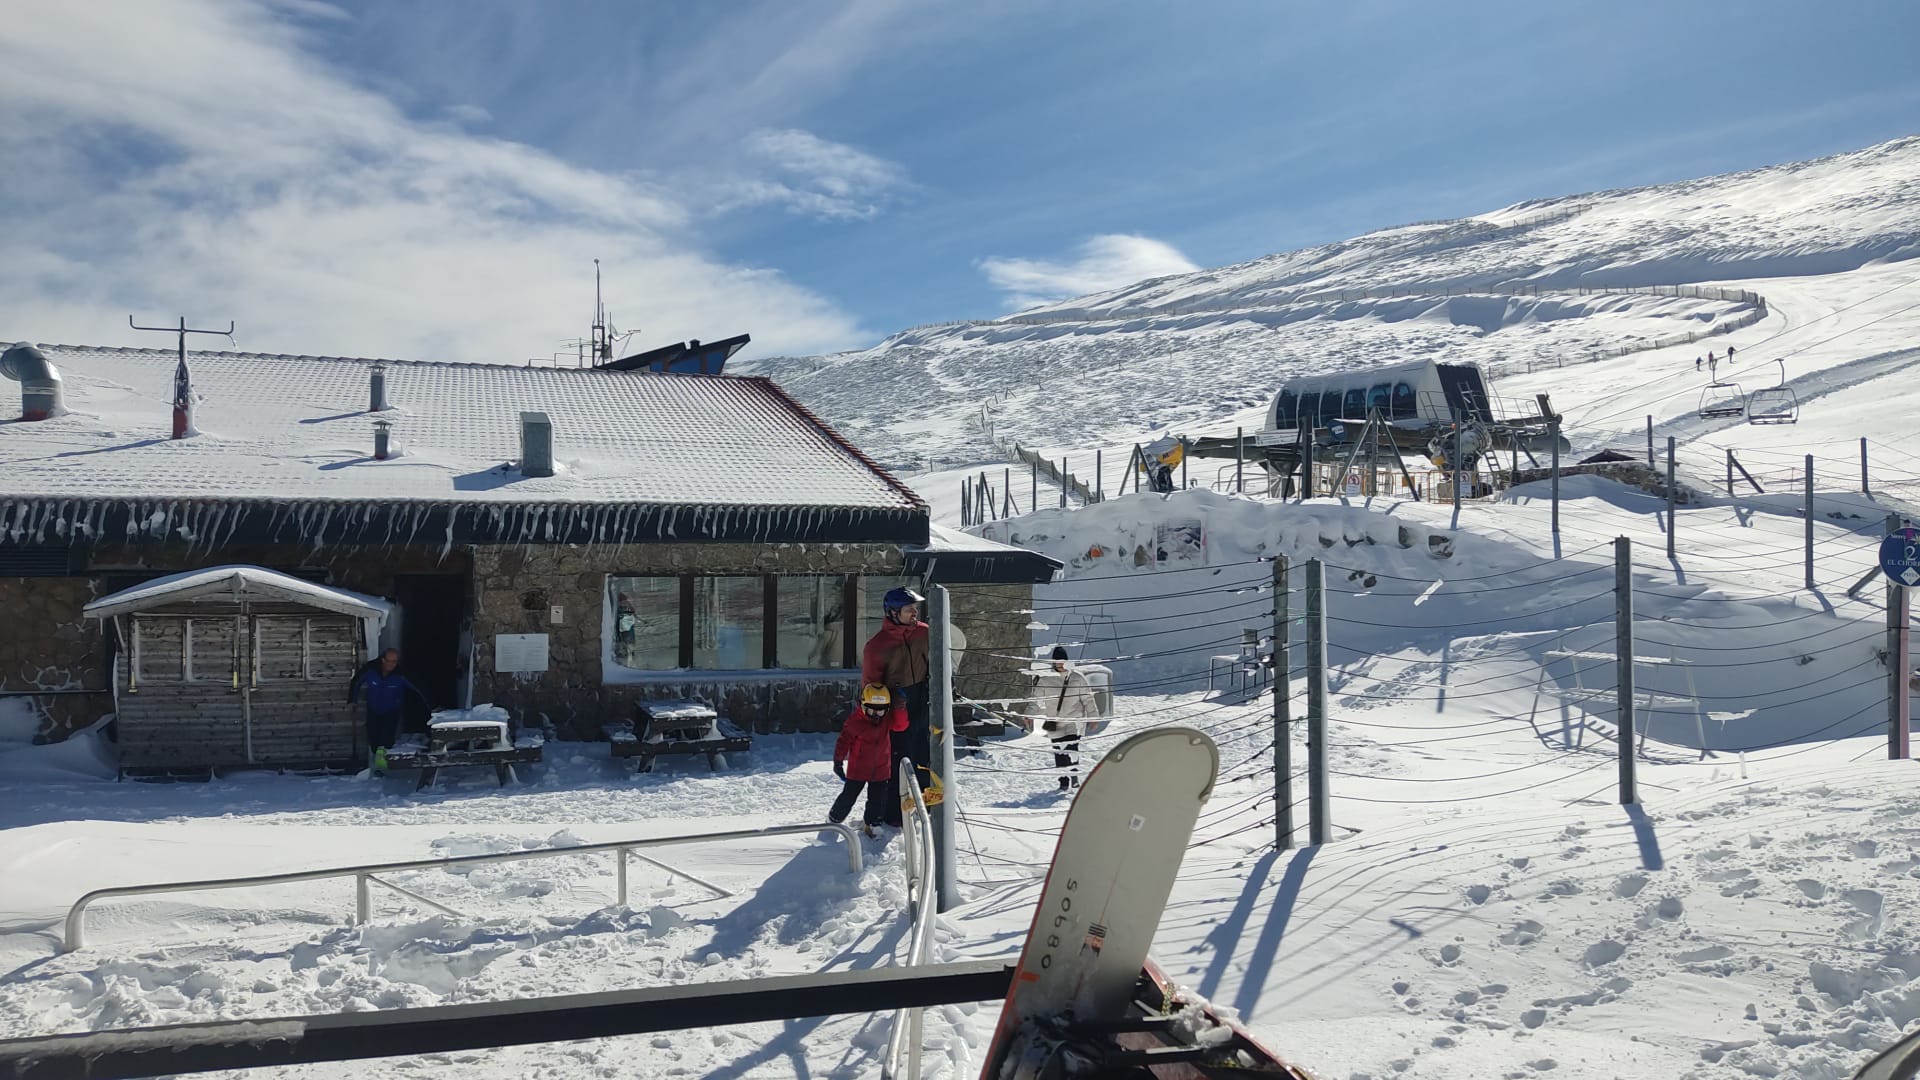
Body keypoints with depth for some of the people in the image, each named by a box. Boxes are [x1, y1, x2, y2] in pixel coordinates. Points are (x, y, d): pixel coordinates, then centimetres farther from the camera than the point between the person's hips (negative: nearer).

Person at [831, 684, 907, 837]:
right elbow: (844, 740, -11)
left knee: (878, 800, 7)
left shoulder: (887, 719, -2)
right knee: (848, 797, 5)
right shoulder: (855, 721, -16)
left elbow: (901, 725, -12)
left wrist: (899, 707, -23)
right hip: (858, 768, -4)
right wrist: (838, 761, -10)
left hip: (881, 770, 4)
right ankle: (833, 819, 24)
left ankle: (871, 822, 26)